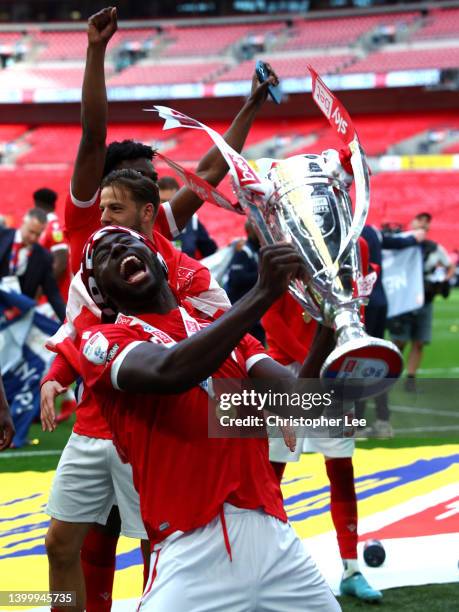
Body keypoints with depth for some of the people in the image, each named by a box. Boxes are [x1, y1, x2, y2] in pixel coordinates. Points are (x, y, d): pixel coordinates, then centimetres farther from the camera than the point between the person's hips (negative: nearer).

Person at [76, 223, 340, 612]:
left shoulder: (219, 330, 19)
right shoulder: (104, 343, 2)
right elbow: (169, 371, -20)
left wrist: (328, 327, -12)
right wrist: (265, 291, -23)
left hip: (275, 536, 5)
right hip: (193, 549, -5)